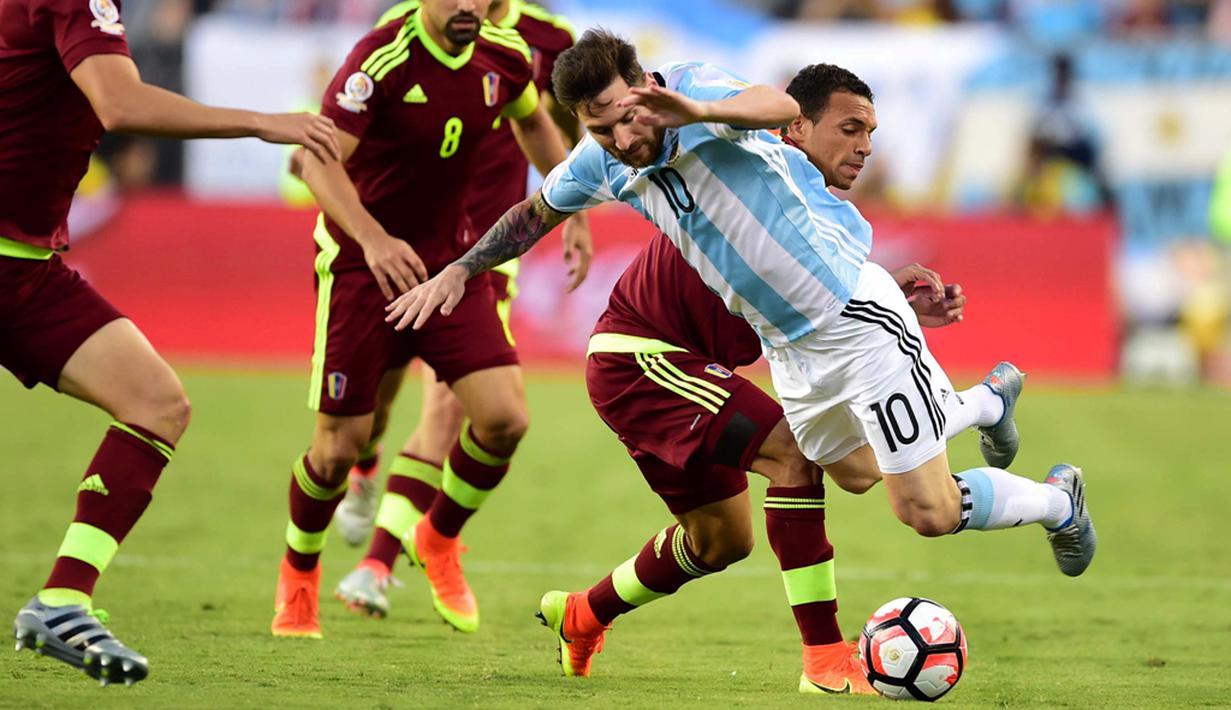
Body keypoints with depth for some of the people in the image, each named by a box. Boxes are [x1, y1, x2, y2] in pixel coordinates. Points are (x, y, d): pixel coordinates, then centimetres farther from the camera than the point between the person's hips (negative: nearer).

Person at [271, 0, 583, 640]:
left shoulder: (505, 58, -5)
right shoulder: (383, 58, -22)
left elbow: (532, 121, 20)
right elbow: (319, 159, -31)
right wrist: (373, 239, -46)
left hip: (449, 261, 5)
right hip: (360, 263, -4)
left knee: (504, 418, -10)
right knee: (339, 447, -2)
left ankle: (438, 540, 19)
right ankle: (298, 574, 28)